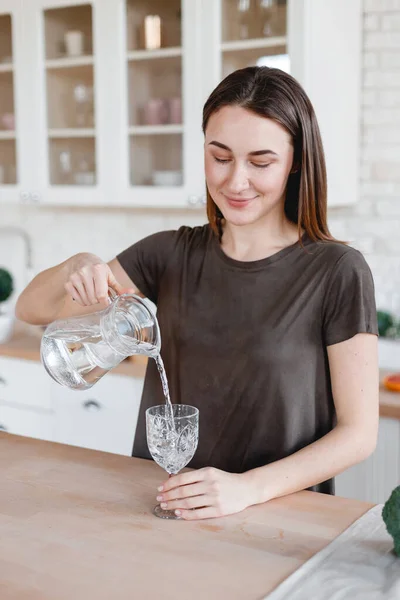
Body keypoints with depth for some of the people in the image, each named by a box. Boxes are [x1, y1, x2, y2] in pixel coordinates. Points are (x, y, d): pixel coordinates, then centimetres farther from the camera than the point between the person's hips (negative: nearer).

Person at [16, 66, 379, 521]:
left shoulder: (337, 272, -8)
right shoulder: (172, 255, 4)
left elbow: (358, 433, -6)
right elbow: (31, 310, 6)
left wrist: (250, 487, -19)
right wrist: (76, 268, -15)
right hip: (161, 509, 2)